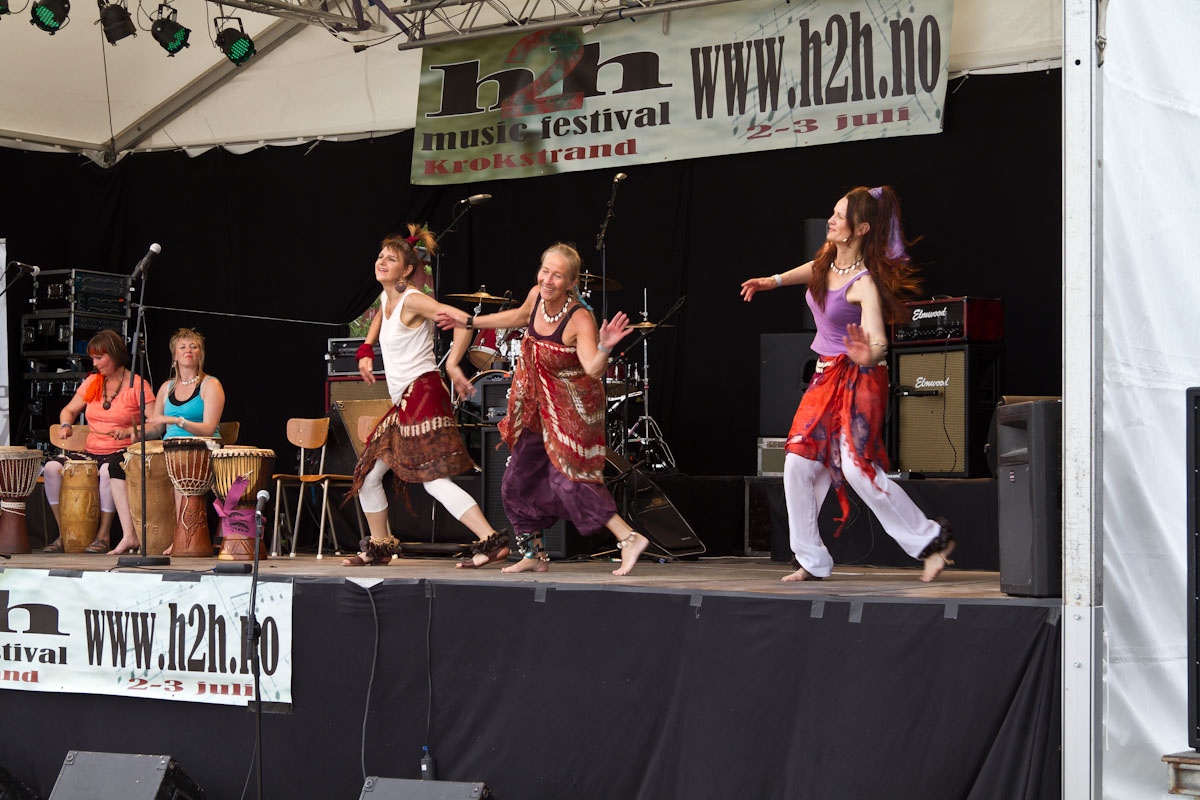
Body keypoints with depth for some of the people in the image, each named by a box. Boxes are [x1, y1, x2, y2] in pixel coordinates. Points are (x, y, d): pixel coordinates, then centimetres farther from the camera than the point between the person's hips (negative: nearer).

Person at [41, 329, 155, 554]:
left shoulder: (138, 385, -3)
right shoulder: (92, 382, 15)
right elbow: (69, 410, 21)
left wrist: (130, 431, -26)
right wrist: (65, 426, -2)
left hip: (122, 454, -6)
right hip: (91, 454, 6)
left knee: (108, 469, -39)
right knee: (52, 467, -19)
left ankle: (103, 536, -27)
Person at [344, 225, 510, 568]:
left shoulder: (412, 299, -13)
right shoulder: (386, 299, 13)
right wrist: (366, 351, 23)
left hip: (422, 395, -10)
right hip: (403, 401, 10)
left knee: (435, 480, -19)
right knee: (367, 475, 15)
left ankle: (492, 542, -23)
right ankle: (379, 546, 29)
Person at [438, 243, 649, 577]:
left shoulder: (580, 319, -27)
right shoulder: (536, 296, -7)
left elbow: (593, 368, -39)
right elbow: (519, 316, 17)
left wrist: (604, 348, -59)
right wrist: (470, 322, 22)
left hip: (573, 410, -8)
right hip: (538, 407, 8)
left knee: (567, 480, -18)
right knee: (519, 481, 14)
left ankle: (629, 538, -13)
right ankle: (534, 555, 30)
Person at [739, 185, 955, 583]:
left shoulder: (864, 283, -22)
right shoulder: (826, 260, 1)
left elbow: (878, 341, -33)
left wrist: (868, 354, -54)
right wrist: (773, 281, 32)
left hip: (858, 379, -8)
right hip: (826, 377, 8)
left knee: (858, 467, -17)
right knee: (798, 464, 0)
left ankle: (932, 539, -3)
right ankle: (811, 560, 10)